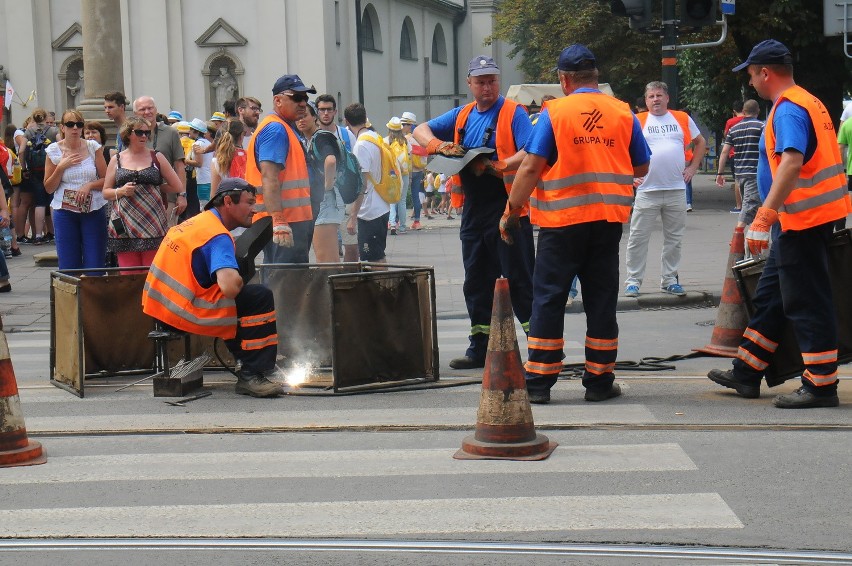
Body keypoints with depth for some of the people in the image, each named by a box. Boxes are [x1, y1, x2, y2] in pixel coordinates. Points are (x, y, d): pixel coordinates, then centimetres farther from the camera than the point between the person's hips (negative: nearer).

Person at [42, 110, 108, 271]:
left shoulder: (92, 147, 3)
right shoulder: (54, 150, 3)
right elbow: (49, 188, 5)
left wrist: (89, 185, -12)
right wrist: (61, 167, -8)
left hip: (93, 210, 0)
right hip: (65, 211, 0)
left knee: (94, 265, -3)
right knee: (68, 266, 0)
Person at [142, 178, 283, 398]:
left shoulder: (196, 222, 15)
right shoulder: (217, 235, -14)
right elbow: (230, 287, -29)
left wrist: (235, 280, 18)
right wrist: (239, 281, -4)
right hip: (185, 312, -10)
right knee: (261, 298, -10)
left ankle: (245, 362, 27)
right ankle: (251, 376, -9)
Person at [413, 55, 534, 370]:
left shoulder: (513, 113, -4)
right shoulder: (462, 116, 14)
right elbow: (421, 131, 15)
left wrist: (501, 166, -31)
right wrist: (438, 145, -6)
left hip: (508, 206, -7)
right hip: (474, 210, 7)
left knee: (519, 279, -7)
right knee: (476, 281, 11)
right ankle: (480, 348, 20)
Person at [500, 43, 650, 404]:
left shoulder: (554, 112, -5)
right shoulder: (623, 113, 4)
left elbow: (531, 167, -10)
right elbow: (642, 168, 11)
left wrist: (511, 211, -3)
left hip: (562, 218, -3)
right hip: (608, 218, 3)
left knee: (549, 298, 4)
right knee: (601, 300, 10)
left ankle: (539, 382, 4)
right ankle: (599, 381, 13)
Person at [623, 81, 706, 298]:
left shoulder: (682, 119, 10)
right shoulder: (637, 121, 2)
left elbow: (700, 142, 21)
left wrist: (692, 168, 10)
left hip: (676, 190, 3)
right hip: (647, 190, -3)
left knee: (674, 238, 9)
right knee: (638, 238, -2)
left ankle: (669, 280, 20)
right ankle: (633, 280, 5)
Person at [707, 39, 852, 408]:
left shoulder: (787, 109, -15)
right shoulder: (808, 102, 16)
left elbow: (792, 163, -29)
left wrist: (764, 218, -33)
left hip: (803, 219, -11)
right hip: (815, 214, 11)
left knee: (805, 302, -5)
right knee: (770, 295, 15)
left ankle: (821, 385, 1)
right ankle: (746, 373, 23)